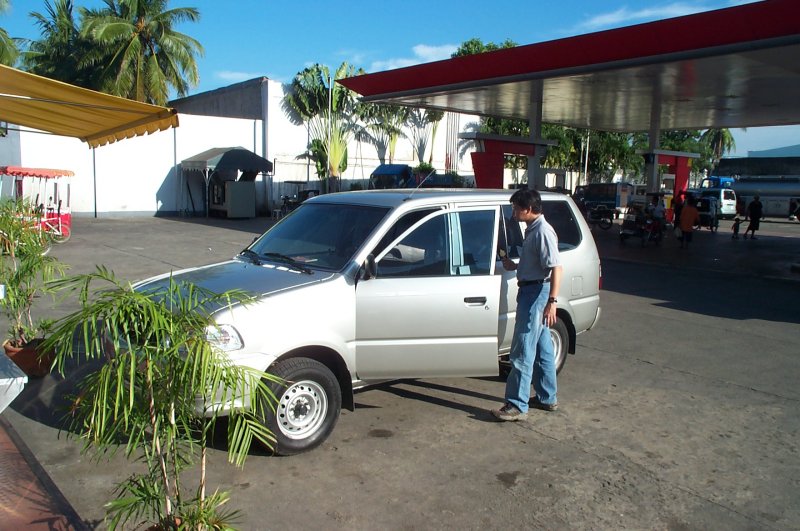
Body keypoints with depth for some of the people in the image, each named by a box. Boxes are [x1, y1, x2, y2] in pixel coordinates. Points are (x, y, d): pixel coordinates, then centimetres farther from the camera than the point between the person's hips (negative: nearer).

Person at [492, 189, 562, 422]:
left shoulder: (543, 232, -16)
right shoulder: (533, 229, 14)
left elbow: (556, 268, -23)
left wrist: (552, 301, -28)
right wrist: (514, 266, 14)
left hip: (537, 293, -11)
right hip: (531, 292, 11)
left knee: (522, 353, -7)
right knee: (542, 349, 17)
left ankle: (517, 406, -1)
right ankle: (547, 398, 28)